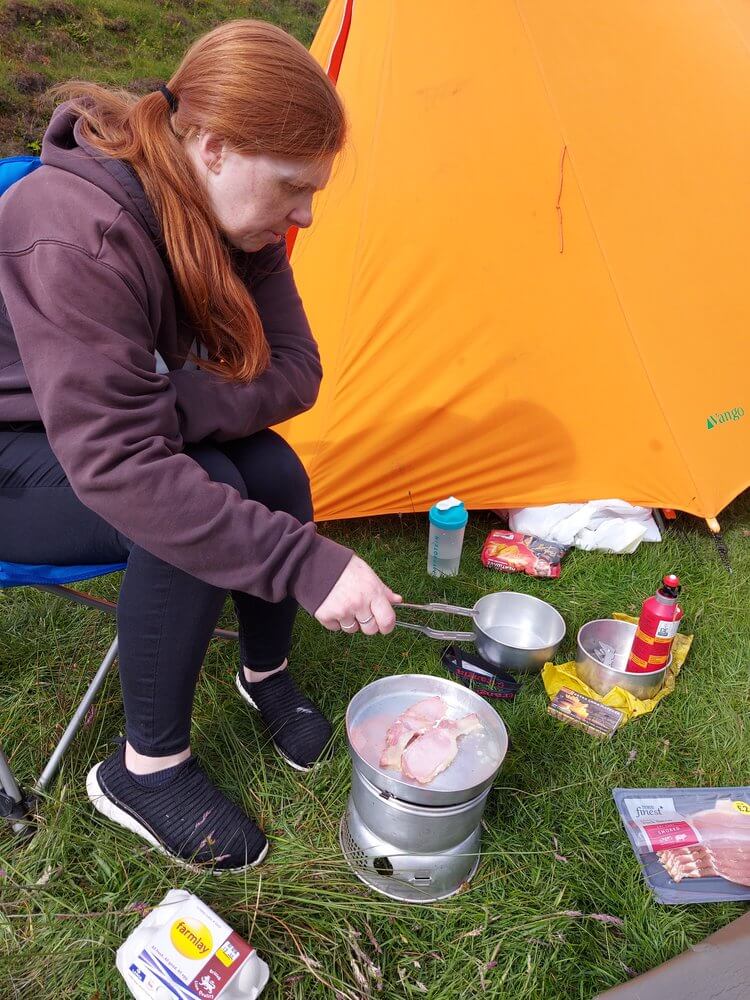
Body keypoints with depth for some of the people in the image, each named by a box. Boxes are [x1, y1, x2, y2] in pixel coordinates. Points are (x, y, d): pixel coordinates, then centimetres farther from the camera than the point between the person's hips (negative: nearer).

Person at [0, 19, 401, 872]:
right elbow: (114, 465, -38)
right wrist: (308, 563, -41)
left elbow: (291, 373, -11)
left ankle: (265, 673, 8)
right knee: (191, 503, -31)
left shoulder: (232, 217, -10)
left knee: (272, 472, -19)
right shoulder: (75, 234, -33)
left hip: (94, 427, 6)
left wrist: (167, 408, -27)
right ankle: (146, 771, -9)